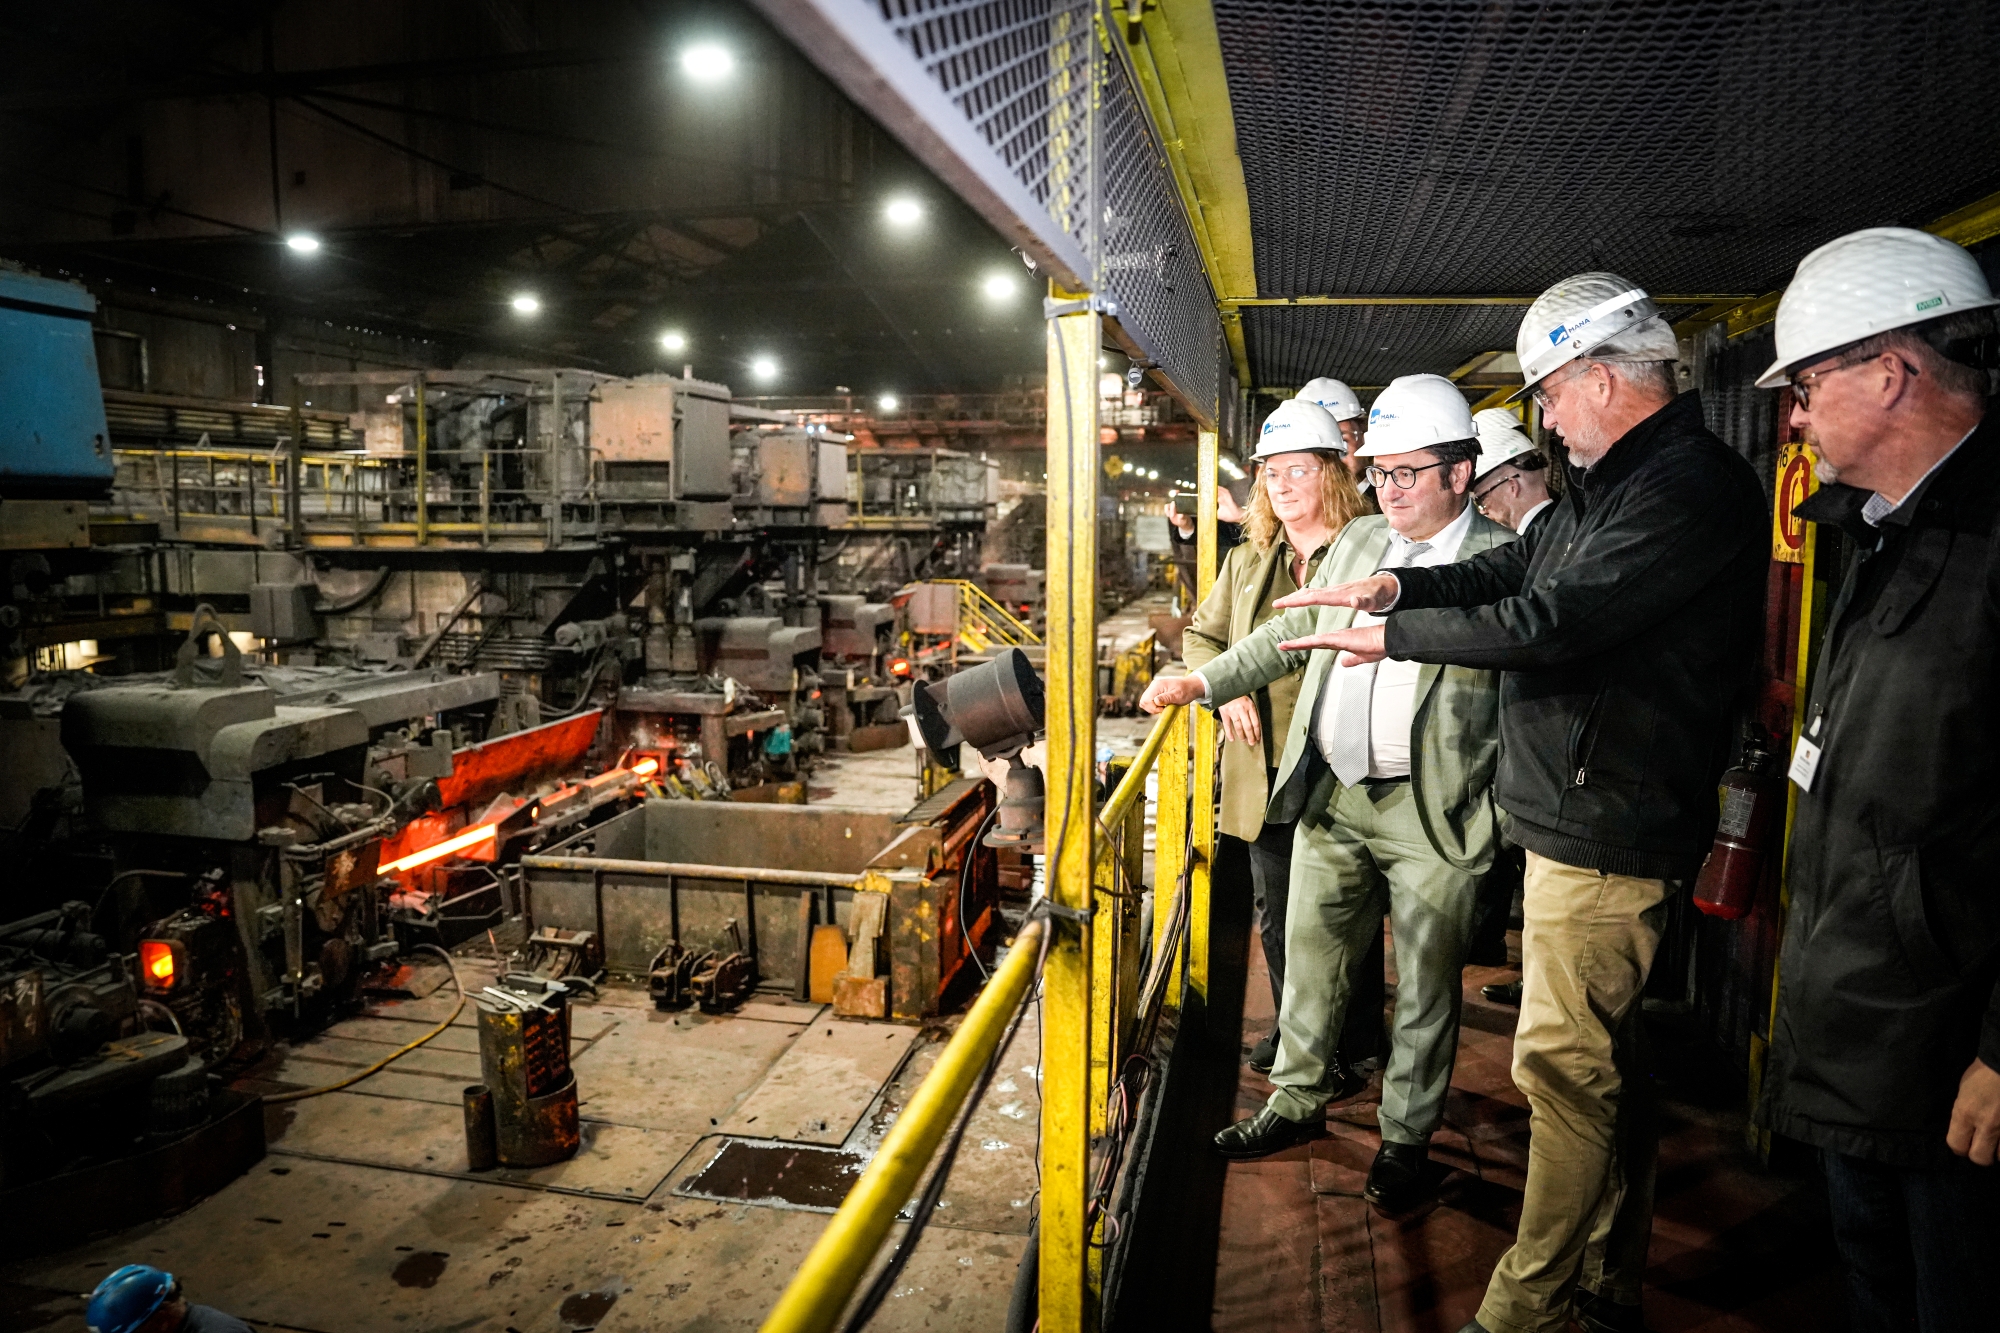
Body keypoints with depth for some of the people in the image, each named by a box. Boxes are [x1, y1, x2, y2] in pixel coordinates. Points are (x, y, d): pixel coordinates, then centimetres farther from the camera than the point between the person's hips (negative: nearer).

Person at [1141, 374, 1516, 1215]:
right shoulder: (1357, 541, 11)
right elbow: (1293, 630, 21)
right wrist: (1203, 682, 16)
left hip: (1433, 811, -5)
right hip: (1330, 798, 5)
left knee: (1425, 985, 8)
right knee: (1310, 955, 16)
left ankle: (1405, 1140, 26)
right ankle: (1299, 1099, 34)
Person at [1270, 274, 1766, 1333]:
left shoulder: (1693, 488, -19)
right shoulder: (1607, 485, 14)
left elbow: (1550, 622, -24)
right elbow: (1510, 569, 21)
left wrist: (1394, 635, -13)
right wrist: (1397, 585, 4)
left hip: (1606, 827, -10)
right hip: (1578, 814, 10)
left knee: (1564, 1062, -2)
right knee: (1602, 1057, 18)